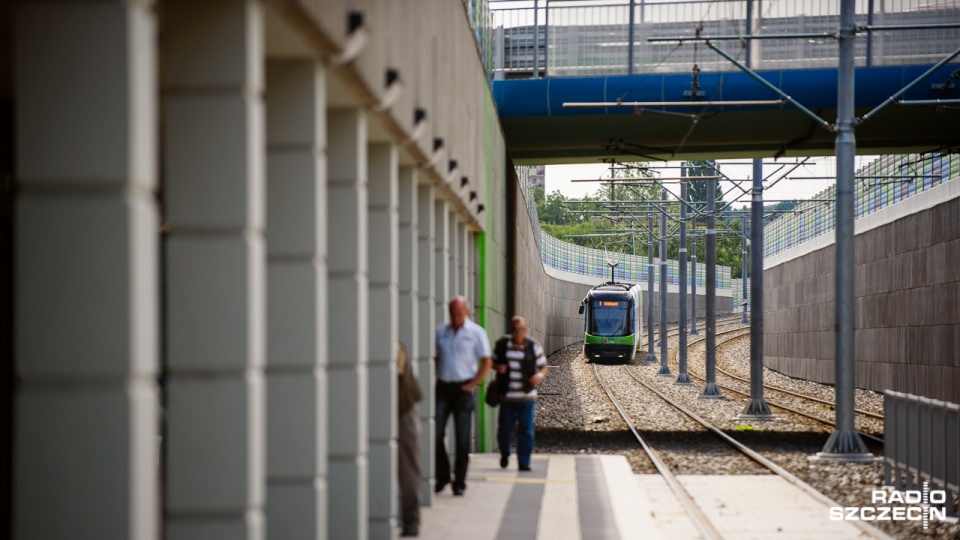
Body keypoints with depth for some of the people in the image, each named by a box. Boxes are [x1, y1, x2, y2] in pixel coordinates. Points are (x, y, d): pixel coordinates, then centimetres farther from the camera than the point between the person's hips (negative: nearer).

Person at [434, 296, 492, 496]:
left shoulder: (476, 333, 0)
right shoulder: (440, 331, 9)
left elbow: (486, 362, 0)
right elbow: (433, 358, 16)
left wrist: (472, 385, -6)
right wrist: (435, 379, 2)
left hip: (463, 389, -2)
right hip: (443, 388, 3)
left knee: (462, 438, -1)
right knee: (436, 433, -5)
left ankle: (459, 482, 7)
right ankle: (442, 476, 9)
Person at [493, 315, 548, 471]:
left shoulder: (533, 347, 0)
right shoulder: (502, 344, 2)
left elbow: (543, 367, 6)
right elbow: (493, 361, 16)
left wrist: (539, 376, -16)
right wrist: (497, 367, -8)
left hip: (527, 396, -1)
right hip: (506, 395, 1)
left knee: (526, 429, -4)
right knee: (505, 428, 3)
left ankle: (524, 462, 4)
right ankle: (505, 454, 32)